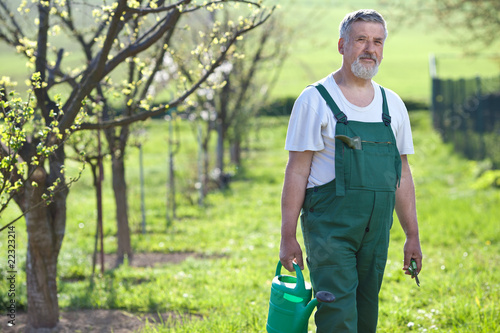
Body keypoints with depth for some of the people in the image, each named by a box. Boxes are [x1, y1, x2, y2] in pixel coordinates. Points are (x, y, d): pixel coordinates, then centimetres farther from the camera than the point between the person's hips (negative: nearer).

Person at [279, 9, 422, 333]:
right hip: (329, 229, -5)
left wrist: (413, 236, 12)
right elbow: (297, 172, -5)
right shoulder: (315, 100, -3)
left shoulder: (392, 104, 12)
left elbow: (402, 175, 15)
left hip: (376, 232, 5)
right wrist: (288, 237, -9)